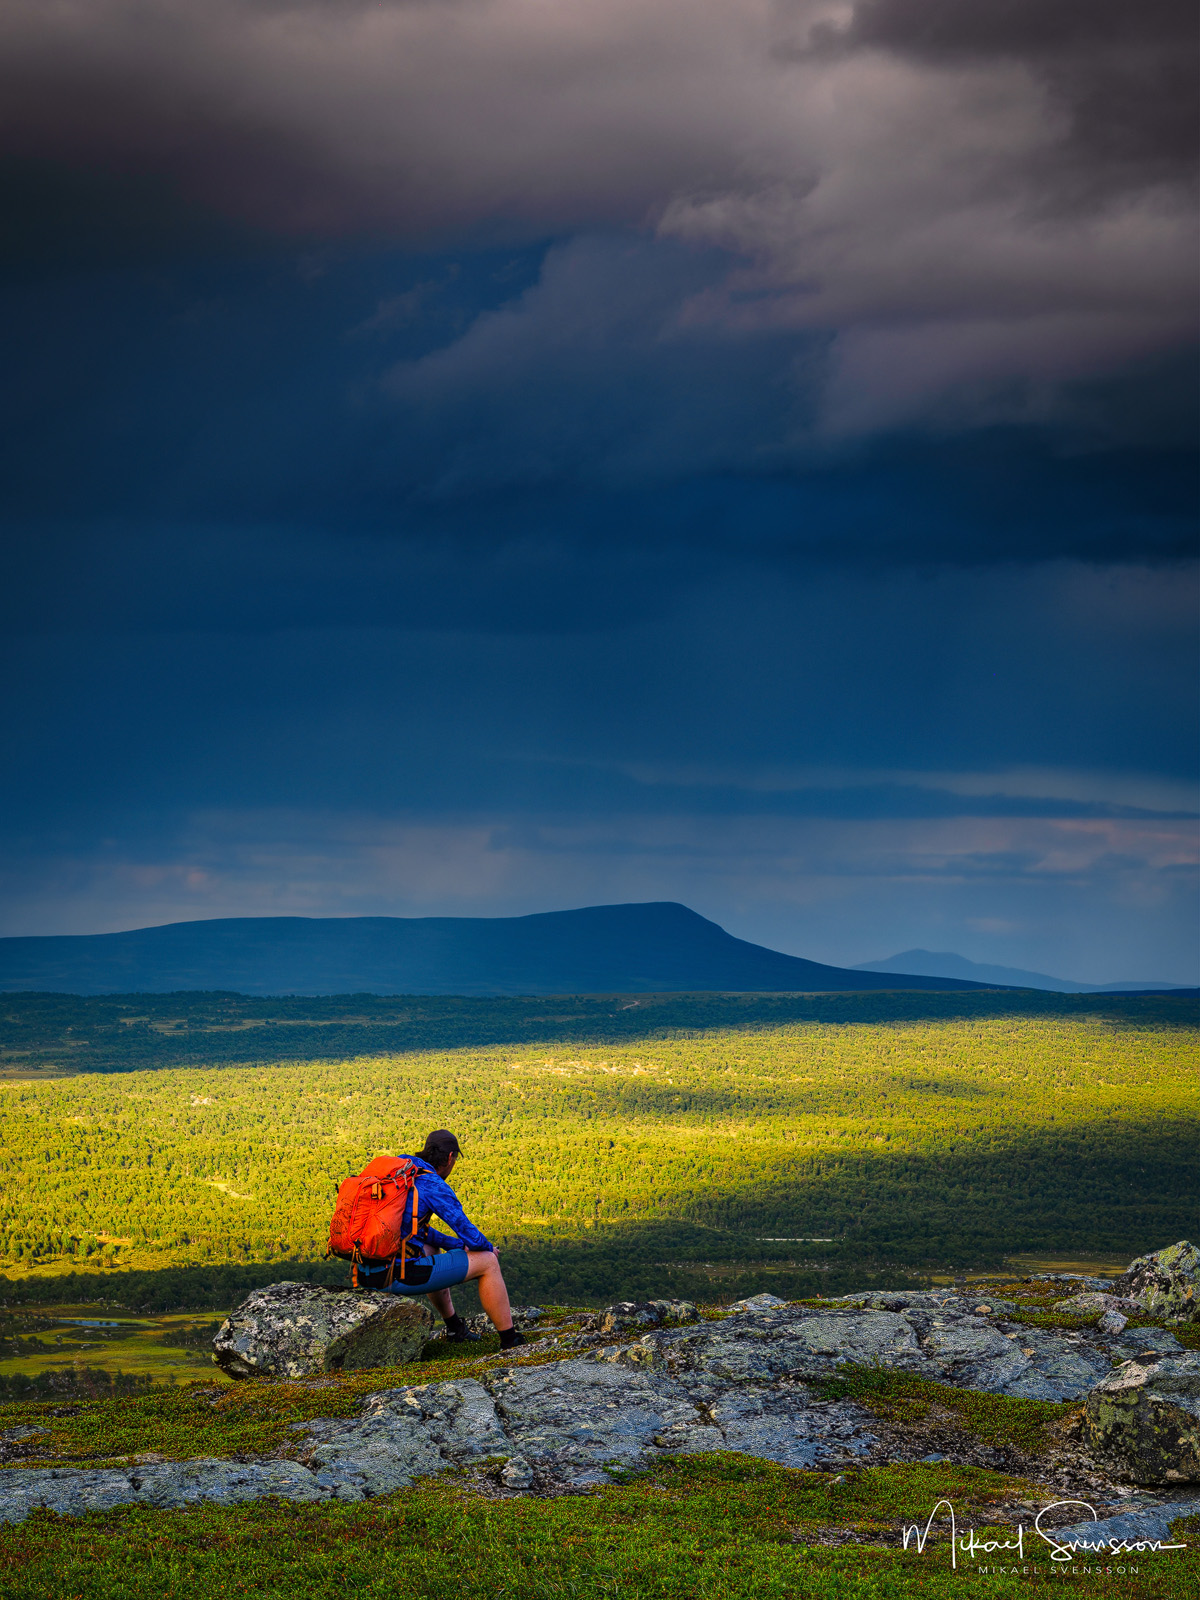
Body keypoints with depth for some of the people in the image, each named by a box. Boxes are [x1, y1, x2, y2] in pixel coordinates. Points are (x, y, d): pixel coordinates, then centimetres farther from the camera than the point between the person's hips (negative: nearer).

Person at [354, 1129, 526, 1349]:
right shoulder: (436, 1187, -8)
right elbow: (471, 1236, -6)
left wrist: (459, 1245, 28)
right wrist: (489, 1249, 17)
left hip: (367, 1274, 9)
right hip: (400, 1277, -9)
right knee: (488, 1262, 6)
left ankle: (455, 1326, 46)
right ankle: (509, 1338, 16)